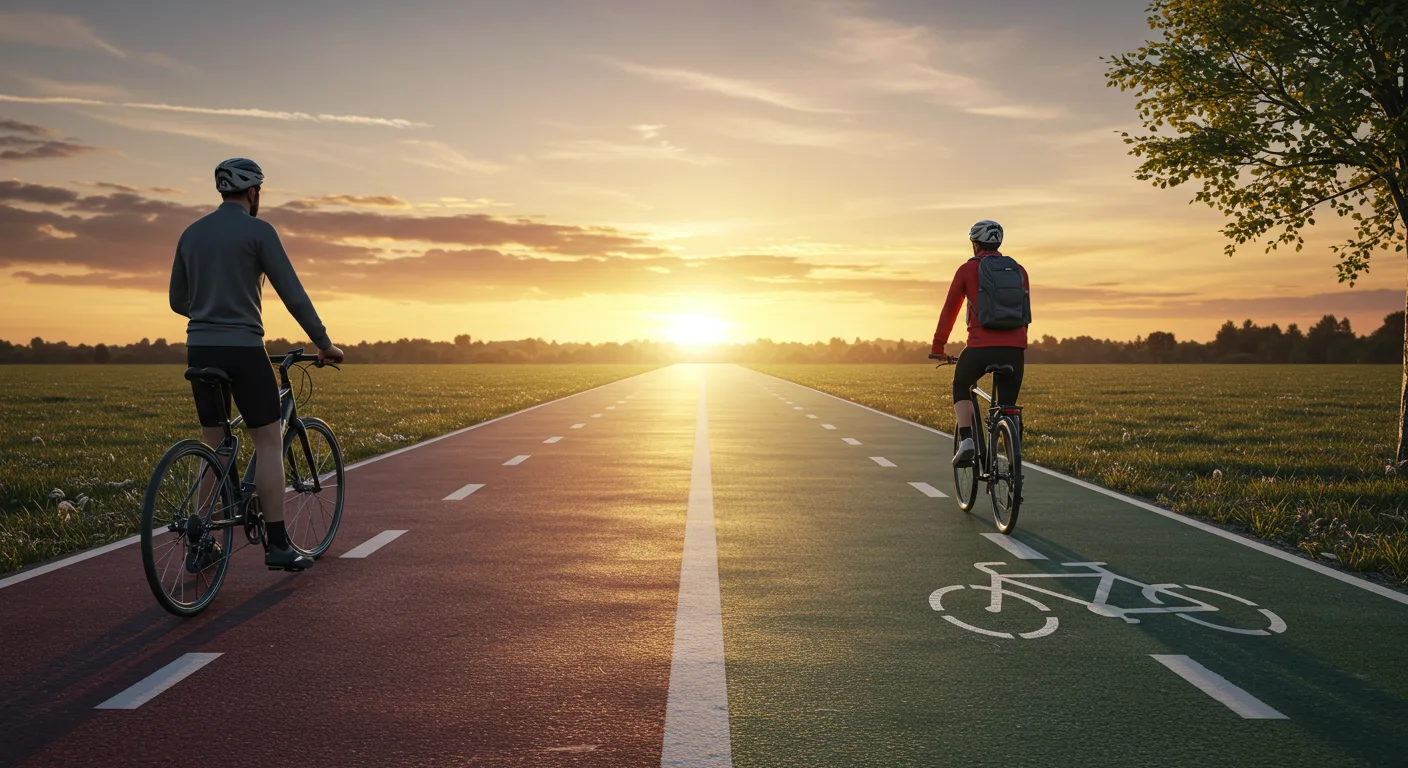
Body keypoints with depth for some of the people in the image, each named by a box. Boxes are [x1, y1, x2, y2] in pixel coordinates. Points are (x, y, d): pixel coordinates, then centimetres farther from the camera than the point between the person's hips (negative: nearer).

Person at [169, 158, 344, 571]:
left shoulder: (191, 233, 13)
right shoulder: (258, 231, -6)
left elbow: (177, 300, 19)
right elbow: (293, 294, -10)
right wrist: (325, 344, -3)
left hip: (200, 349, 6)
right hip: (243, 349, -6)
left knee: (213, 445, 14)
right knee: (269, 441, 2)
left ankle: (200, 545, 15)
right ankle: (277, 544, 1)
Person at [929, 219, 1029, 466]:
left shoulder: (967, 269, 7)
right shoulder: (1018, 270, 17)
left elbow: (950, 309, 9)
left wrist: (937, 346, 17)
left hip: (981, 347, -3)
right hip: (1014, 349, 3)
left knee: (960, 386, 24)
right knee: (1008, 407, 13)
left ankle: (966, 441, 6)